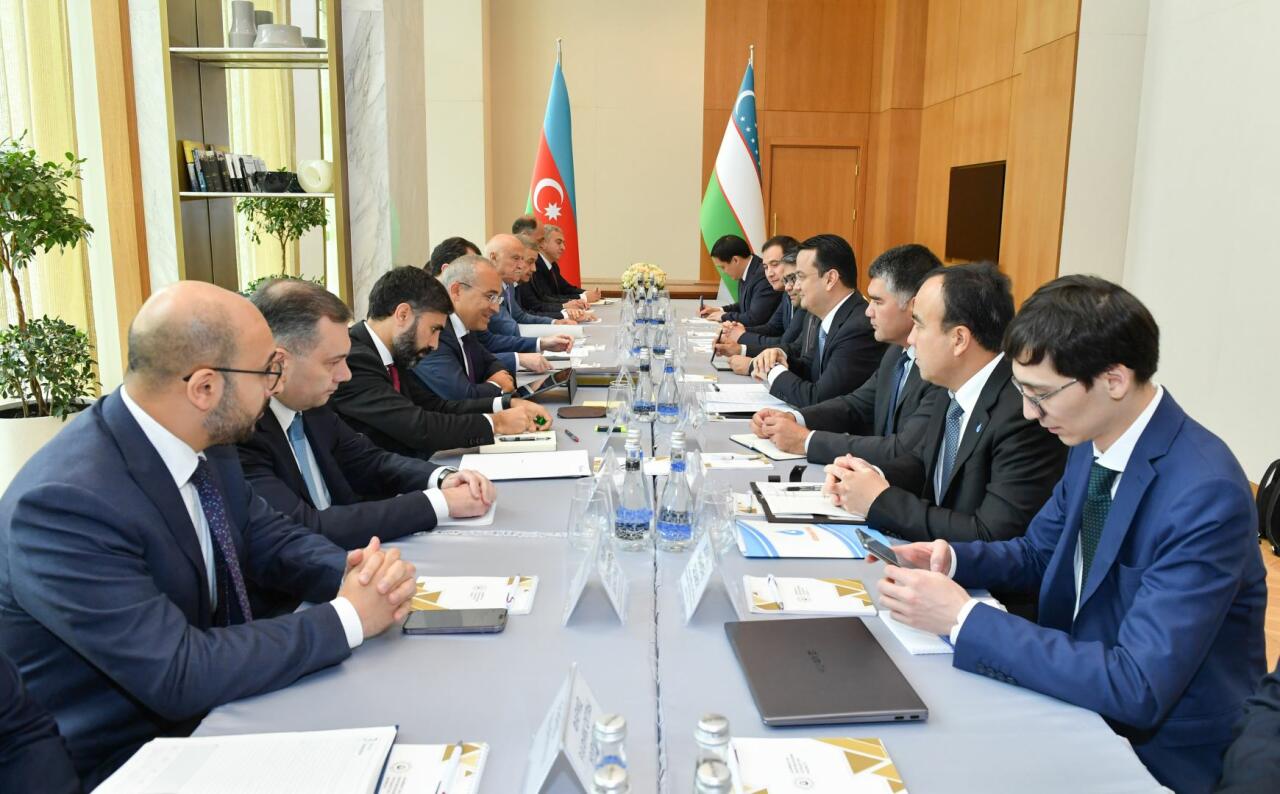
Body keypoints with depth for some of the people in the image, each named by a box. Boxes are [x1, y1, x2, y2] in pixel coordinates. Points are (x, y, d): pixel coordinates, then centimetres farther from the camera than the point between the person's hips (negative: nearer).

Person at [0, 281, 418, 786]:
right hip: (114, 763, -6)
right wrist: (347, 617, -23)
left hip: (207, 714, 7)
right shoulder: (66, 502, -29)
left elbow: (268, 536, 5)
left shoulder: (203, 442, -6)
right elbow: (180, 674, -30)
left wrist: (357, 573, -15)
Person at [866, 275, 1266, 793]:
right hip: (1082, 690, 7)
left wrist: (963, 619, -31)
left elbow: (1137, 689, -31)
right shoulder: (1093, 444, -4)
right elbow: (1037, 554, 11)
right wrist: (952, 558, -9)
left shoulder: (1205, 494, -28)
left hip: (1160, 747, -6)